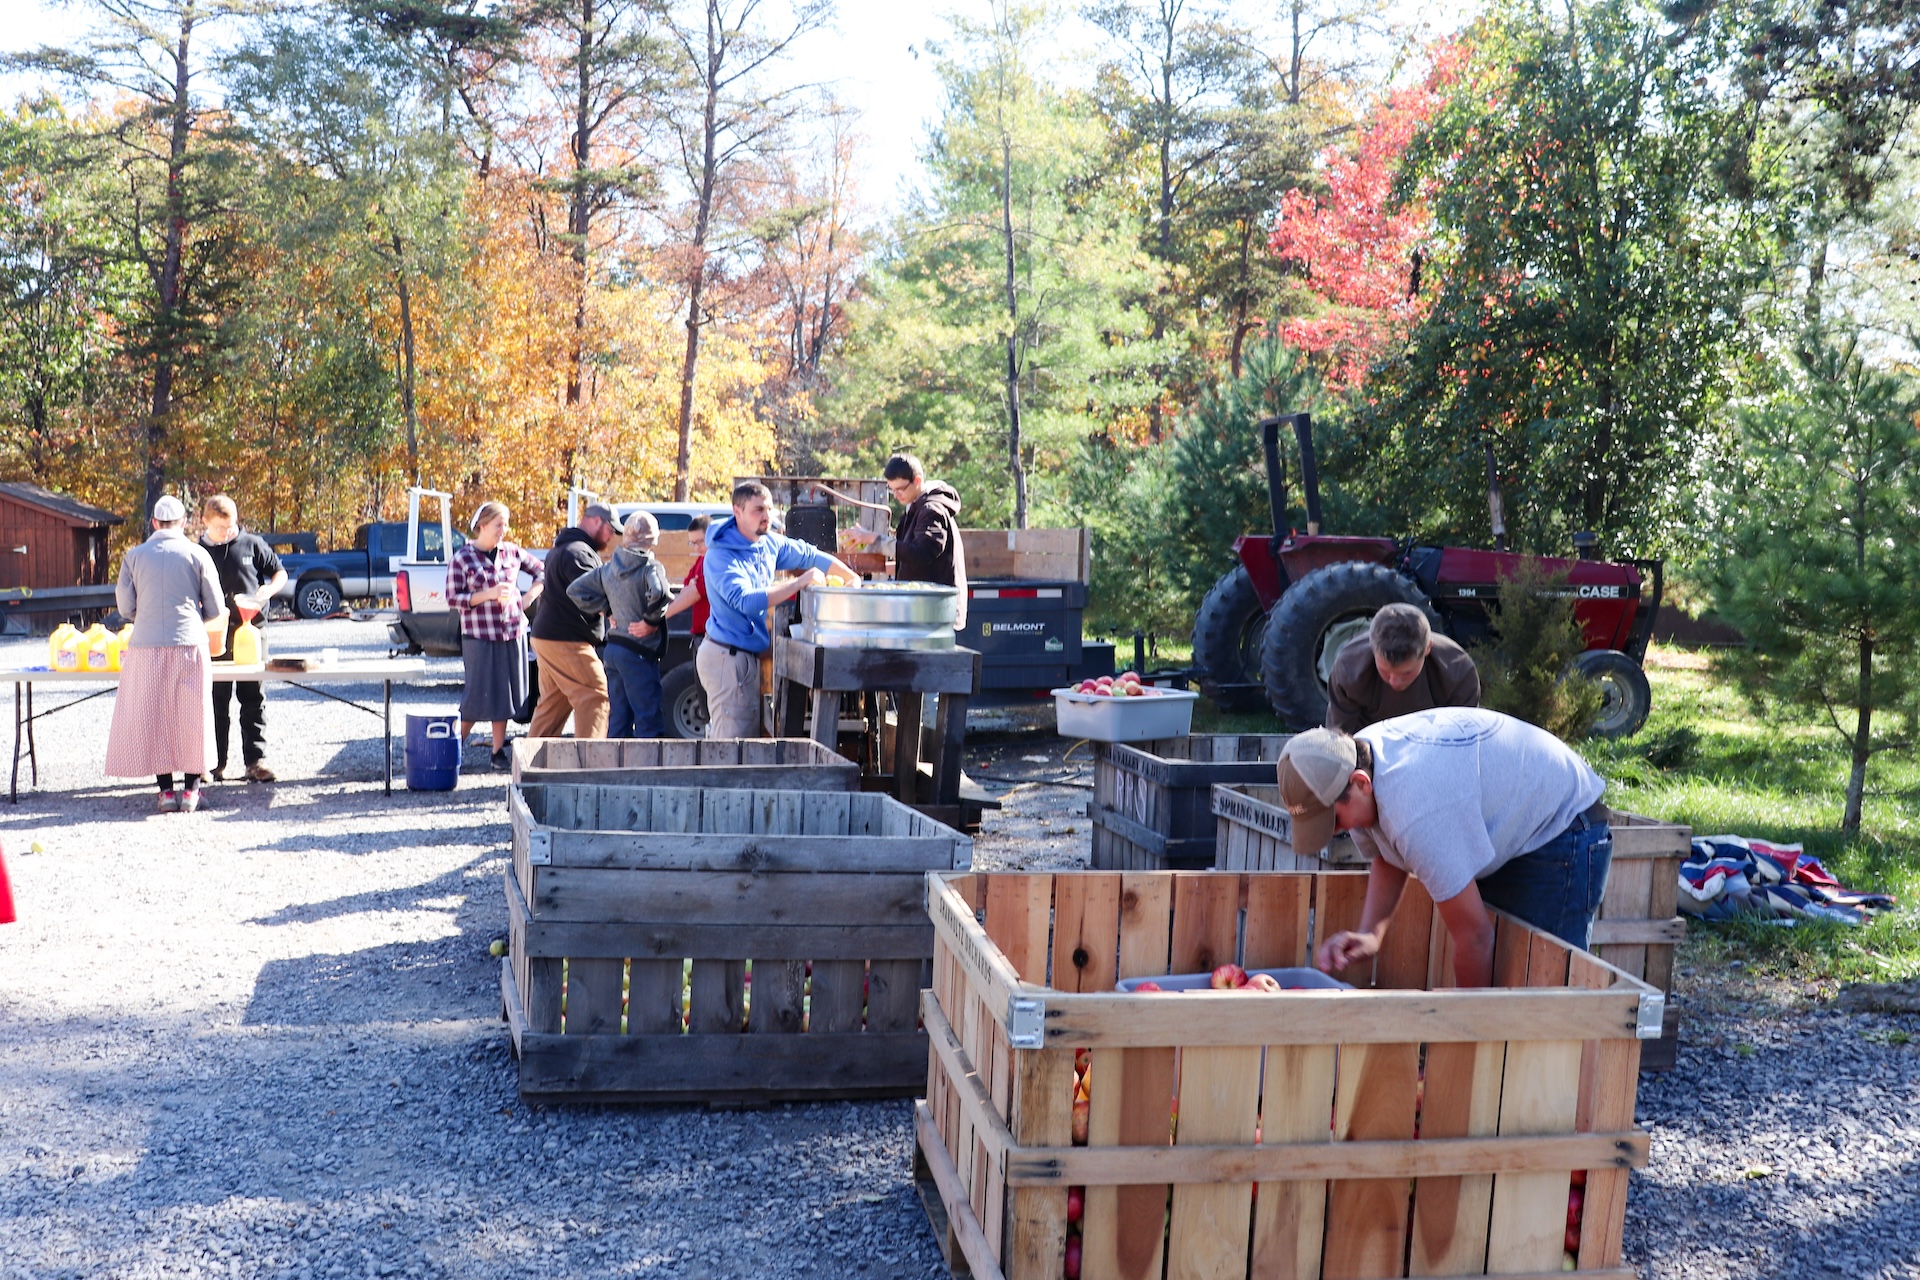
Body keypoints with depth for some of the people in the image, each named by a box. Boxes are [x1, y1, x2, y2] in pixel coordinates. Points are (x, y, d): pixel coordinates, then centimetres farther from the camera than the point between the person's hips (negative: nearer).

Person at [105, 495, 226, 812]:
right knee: (191, 716, 7)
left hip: (147, 647, 1)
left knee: (152, 717, 8)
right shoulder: (197, 554, 0)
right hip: (189, 644, -1)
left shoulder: (134, 556, 2)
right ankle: (191, 789, 9)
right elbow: (215, 609, 3)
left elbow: (125, 607, 6)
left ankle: (166, 790, 8)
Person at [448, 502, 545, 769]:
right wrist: (488, 594, -17)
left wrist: (531, 595, 4)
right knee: (478, 696, -5)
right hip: (479, 637, -4)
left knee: (506, 694, 8)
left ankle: (499, 752, 17)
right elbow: (453, 599, -7)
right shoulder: (462, 559, -5)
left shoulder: (512, 552, 6)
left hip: (513, 634, 4)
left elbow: (541, 571, 20)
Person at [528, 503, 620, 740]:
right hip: (567, 641, -11)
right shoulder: (578, 552, -14)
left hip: (547, 637, 11)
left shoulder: (560, 549, 22)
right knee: (594, 696, -11)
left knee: (551, 703, 16)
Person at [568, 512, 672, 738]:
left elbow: (576, 590, 12)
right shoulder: (650, 568, -13)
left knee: (617, 716, 13)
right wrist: (651, 621, -16)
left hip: (613, 649, 7)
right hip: (640, 652, -7)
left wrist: (606, 609, 10)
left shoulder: (608, 569, 9)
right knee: (648, 719, -3)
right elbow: (659, 594, -33)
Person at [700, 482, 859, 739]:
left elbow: (810, 556, 21)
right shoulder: (721, 556, -19)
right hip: (727, 657, -9)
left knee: (751, 736, 12)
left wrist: (854, 579, 17)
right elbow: (748, 602, -32)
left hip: (750, 655, 9)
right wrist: (800, 582, -29)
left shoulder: (770, 543, 5)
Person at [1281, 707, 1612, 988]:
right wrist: (1370, 933, -14)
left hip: (1560, 833, -9)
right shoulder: (1354, 755, -13)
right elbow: (1386, 860, 4)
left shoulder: (1416, 813, -41)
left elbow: (1473, 935, -32)